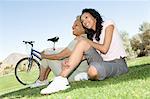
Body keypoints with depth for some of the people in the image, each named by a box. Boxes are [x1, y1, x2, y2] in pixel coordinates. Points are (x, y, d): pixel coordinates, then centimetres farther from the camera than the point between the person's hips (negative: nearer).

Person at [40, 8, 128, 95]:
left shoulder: (108, 24, 0)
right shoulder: (93, 35, 17)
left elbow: (104, 49, -12)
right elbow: (85, 54, 2)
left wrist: (87, 40, 0)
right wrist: (70, 62, -15)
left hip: (118, 64, -6)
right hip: (105, 63, 6)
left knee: (93, 70, -39)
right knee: (82, 43, -14)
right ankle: (61, 80, -22)